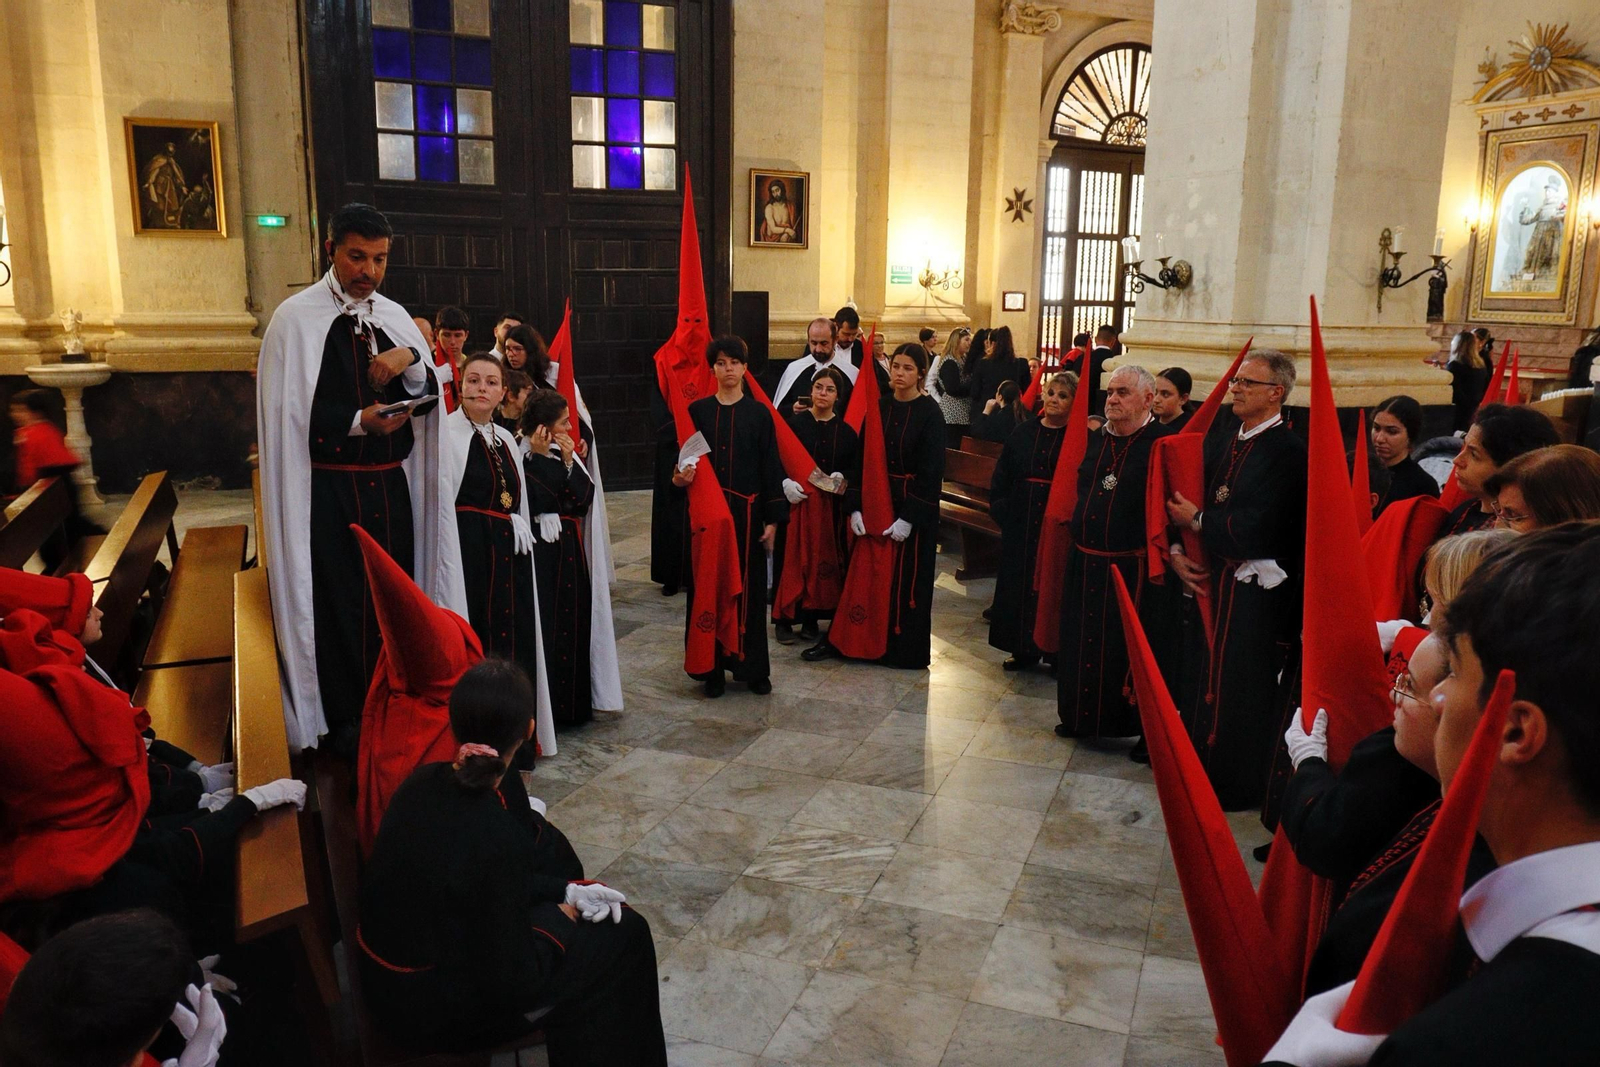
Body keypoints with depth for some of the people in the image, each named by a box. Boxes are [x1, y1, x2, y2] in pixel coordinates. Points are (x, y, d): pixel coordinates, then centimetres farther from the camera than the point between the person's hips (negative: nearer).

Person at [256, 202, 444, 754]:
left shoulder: (394, 316, 10)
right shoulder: (296, 318, -6)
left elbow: (431, 395, 9)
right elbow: (289, 413, -10)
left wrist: (410, 361, -11)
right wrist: (359, 421, -19)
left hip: (390, 483, 5)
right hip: (329, 487, -5)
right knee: (337, 600, 1)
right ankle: (344, 723, 15)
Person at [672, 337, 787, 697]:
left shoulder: (759, 413, 1)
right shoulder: (697, 410, 5)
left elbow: (771, 466, 0)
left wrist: (773, 518, -5)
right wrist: (679, 477, -14)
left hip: (747, 512, -1)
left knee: (748, 588, 4)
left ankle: (752, 667, 15)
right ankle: (712, 667, 13)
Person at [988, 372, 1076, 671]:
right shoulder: (1023, 432, 9)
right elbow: (1001, 476, 10)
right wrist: (1001, 509, 0)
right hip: (1020, 526, 4)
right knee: (1018, 583, 8)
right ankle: (1023, 649, 19)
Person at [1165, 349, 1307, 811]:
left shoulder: (1288, 453, -14)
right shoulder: (1220, 443, 11)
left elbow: (1255, 532, -21)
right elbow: (1183, 502, 10)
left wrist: (1197, 520, -11)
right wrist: (1177, 552, -6)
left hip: (1255, 595, -8)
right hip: (1207, 580, 8)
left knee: (1241, 692, 2)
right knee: (1200, 681, 16)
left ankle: (1235, 786, 17)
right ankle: (1200, 770, 32)